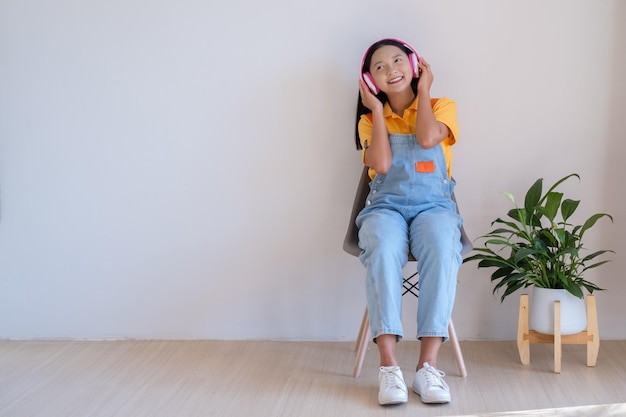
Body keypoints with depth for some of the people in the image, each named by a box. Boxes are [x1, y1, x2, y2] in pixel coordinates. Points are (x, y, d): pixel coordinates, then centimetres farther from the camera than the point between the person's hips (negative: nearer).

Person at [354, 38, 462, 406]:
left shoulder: (441, 106, 11)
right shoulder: (370, 119, 14)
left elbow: (427, 138, -13)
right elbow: (381, 164, -7)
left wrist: (423, 90, 3)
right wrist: (376, 108, 2)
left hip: (433, 205, 0)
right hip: (386, 205, 1)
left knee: (443, 250, -36)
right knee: (383, 250, -36)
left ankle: (428, 365, -35)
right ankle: (389, 366, -37)